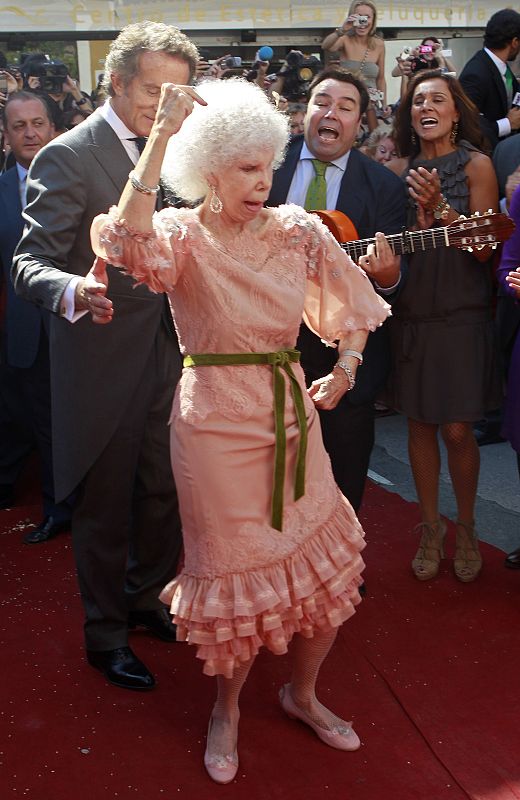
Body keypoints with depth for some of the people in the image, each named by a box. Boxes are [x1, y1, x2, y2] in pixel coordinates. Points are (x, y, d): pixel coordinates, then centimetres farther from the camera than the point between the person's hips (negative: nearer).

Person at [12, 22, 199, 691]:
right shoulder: (67, 157, -16)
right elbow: (31, 262, -23)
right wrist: (72, 292, -44)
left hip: (167, 354, 7)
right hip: (104, 364, -6)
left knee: (165, 492, 18)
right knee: (105, 504, 8)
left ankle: (147, 597, 41)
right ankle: (104, 634, 28)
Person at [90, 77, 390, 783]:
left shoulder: (296, 231, 0)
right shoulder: (182, 237, -11)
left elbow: (354, 303, 11)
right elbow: (127, 242, -35)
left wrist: (345, 370, -5)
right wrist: (163, 134, -34)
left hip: (292, 412, 4)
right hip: (217, 423, -4)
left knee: (328, 566, 12)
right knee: (237, 574, 8)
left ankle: (302, 693, 39)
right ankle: (227, 707, 35)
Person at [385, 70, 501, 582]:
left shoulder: (476, 165, -3)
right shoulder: (398, 170, 6)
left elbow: (482, 248, -8)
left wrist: (440, 206, -20)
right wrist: (420, 216, -11)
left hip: (460, 315, -3)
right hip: (409, 313, 3)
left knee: (457, 430, -1)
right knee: (419, 424, 9)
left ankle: (465, 529, 20)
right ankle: (430, 526, 24)